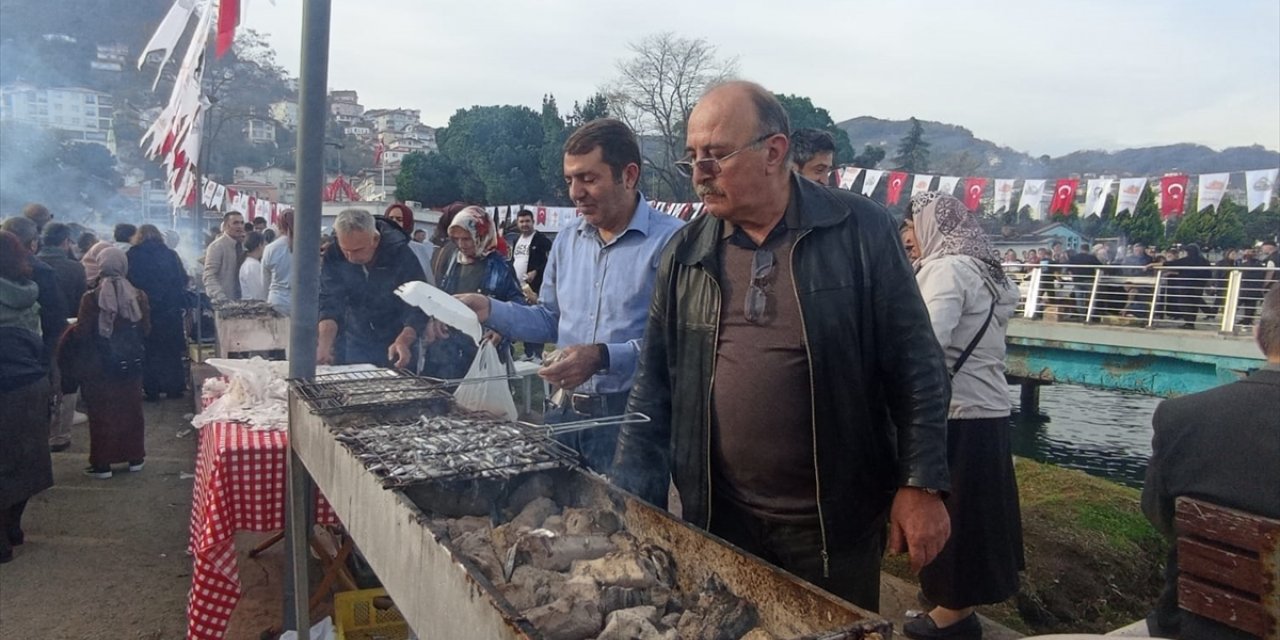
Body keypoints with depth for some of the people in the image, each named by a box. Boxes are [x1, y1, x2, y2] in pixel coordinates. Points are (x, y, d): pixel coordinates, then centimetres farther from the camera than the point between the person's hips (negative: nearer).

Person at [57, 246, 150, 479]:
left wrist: (72, 328, 9)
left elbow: (81, 334, -12)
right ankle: (135, 457, 21)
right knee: (131, 410, 13)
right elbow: (146, 330, -2)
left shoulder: (91, 297, -13)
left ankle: (102, 463, 12)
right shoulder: (138, 296, -5)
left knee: (101, 413, 6)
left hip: (98, 365, -2)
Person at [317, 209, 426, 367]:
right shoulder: (333, 257, -14)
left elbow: (417, 308, -22)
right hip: (353, 345, 2)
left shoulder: (401, 255, -21)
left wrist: (403, 341, -40)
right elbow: (329, 304, -18)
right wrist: (325, 343, -36)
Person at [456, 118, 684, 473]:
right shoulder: (567, 239, 9)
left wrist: (604, 357, -28)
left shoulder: (671, 241, -15)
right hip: (568, 412, 6)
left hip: (632, 419, -6)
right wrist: (488, 310, 4)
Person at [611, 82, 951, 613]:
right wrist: (628, 506, 1)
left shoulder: (859, 230, -8)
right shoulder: (685, 253, 2)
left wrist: (923, 485, -7)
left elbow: (915, 365, -4)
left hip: (836, 522, -2)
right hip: (720, 520, 3)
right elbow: (654, 386, 5)